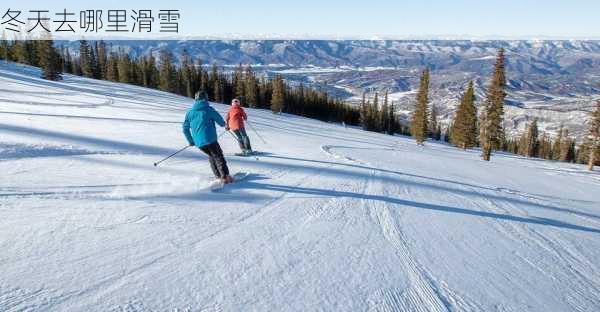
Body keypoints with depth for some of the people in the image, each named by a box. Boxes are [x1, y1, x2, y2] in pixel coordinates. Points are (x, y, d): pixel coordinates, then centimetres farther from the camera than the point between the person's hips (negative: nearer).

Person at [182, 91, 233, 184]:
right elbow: (220, 121, 3)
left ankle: (218, 176, 21)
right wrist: (223, 124, 28)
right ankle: (225, 176, -12)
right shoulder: (208, 109, -4)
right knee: (218, 157, 2)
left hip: (198, 142, 5)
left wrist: (190, 141, 24)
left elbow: (185, 128, 13)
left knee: (211, 155, 24)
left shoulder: (189, 112, 10)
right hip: (210, 139, -5)